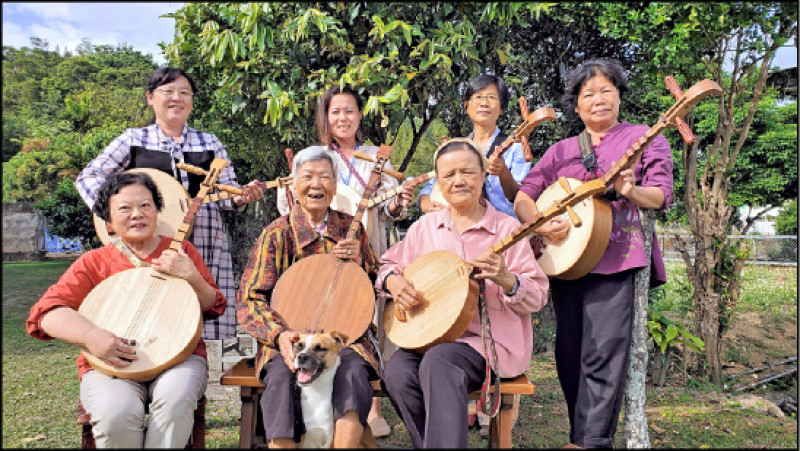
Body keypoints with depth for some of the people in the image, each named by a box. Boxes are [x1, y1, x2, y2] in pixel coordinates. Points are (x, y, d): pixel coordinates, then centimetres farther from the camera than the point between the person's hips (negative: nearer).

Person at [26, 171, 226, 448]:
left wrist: (191, 276, -13)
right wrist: (90, 336, -22)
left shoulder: (181, 251, 10)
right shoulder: (94, 263, 8)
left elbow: (214, 309, 7)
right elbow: (45, 313, -3)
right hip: (110, 364, 0)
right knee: (116, 414, -30)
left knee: (176, 396, -33)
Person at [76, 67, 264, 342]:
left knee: (208, 328, -5)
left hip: (205, 247, 1)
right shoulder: (134, 140, 10)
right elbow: (88, 177, 6)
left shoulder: (210, 143, 15)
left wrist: (241, 198, -10)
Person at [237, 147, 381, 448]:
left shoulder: (351, 228, 8)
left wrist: (358, 262, -6)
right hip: (290, 339, -1)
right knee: (281, 376, -32)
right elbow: (249, 299, -3)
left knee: (353, 372, -30)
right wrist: (279, 334, -22)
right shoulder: (278, 233, 0)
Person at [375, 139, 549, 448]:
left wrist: (505, 279, -23)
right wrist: (392, 280, -5)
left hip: (488, 340, -4)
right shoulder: (425, 227, 11)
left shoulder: (506, 228, 0)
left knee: (437, 361, -33)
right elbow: (389, 266, 19)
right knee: (397, 372, -24)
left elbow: (537, 298, -2)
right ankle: (430, 442, -4)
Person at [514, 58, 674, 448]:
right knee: (569, 357, 7)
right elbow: (523, 197, 9)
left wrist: (630, 192, -23)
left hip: (616, 259, -4)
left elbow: (661, 195, 0)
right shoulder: (561, 151, 17)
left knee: (603, 355, -13)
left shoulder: (644, 138, 9)